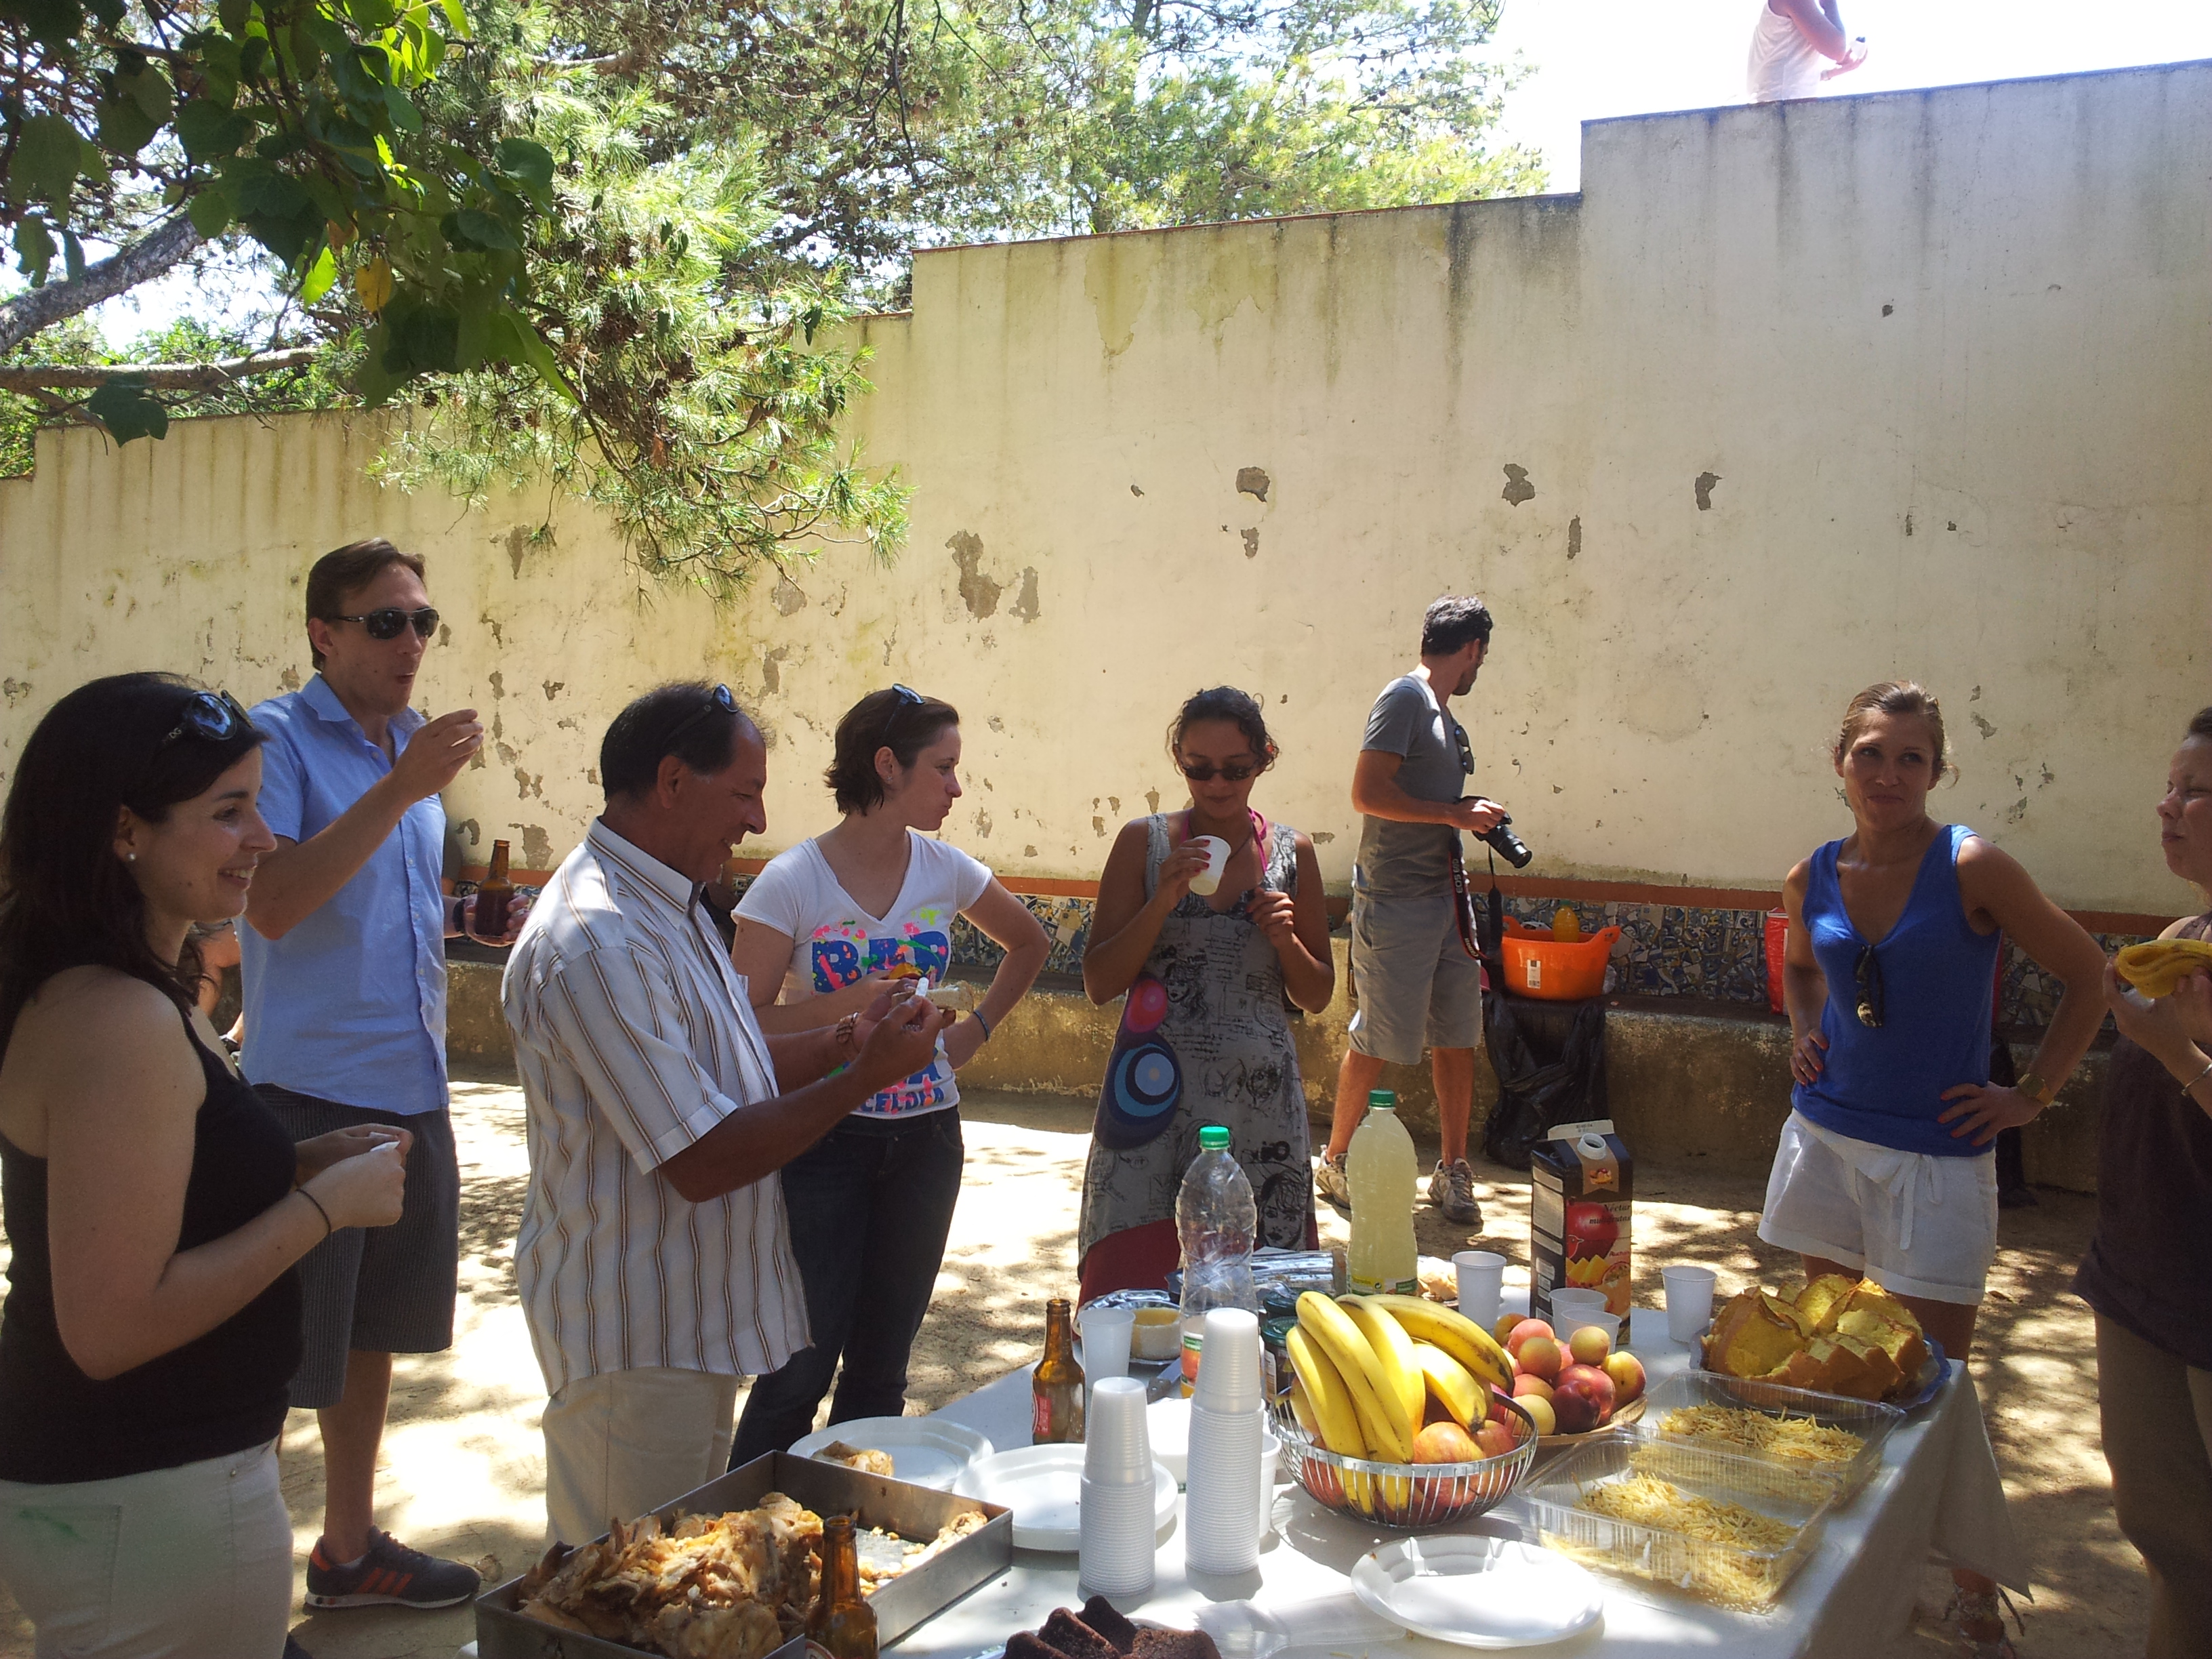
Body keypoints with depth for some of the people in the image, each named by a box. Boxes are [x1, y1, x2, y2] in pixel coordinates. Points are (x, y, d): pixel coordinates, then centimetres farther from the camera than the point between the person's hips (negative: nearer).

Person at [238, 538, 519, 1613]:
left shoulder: (410, 744, 13)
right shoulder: (276, 740, -10)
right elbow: (272, 904, -23)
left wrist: (472, 918, 9)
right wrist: (402, 787, -26)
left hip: (410, 1089, 8)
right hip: (312, 1091, -8)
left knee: (374, 1332, 19)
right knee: (276, 1355, 0)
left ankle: (350, 1545, 36)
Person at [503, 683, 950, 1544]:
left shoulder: (666, 906, 9)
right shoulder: (595, 944, -26)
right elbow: (703, 1162, -26)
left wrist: (845, 1038, 1)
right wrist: (866, 1076, -20)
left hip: (697, 1312, 10)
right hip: (634, 1340, -10)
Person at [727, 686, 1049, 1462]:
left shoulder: (945, 869, 2)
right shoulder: (792, 882, -11)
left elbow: (1029, 944, 20)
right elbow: (746, 1023, -13)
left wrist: (978, 1028, 10)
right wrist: (854, 1001, -23)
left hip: (926, 1137, 5)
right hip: (826, 1139, -4)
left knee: (882, 1365, 13)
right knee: (804, 1365, -3)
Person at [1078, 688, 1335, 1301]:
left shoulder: (1293, 852, 5)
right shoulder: (1143, 842, 1)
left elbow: (1317, 996, 12)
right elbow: (1099, 984, -2)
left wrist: (1285, 940, -8)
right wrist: (1163, 901, -14)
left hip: (1259, 1101, 1)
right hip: (1157, 1093, -1)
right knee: (1134, 1277, -1)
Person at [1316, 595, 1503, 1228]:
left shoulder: (1445, 717, 17)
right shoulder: (1404, 698, -10)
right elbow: (1368, 793, -20)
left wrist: (1476, 820, 9)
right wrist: (1457, 814, -17)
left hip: (1443, 898, 9)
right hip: (1394, 899, -9)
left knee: (1456, 1036, 9)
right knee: (1376, 1044, 0)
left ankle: (1452, 1170, 18)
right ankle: (1335, 1162, 17)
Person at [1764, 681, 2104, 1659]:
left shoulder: (1972, 869, -13)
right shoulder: (1812, 880, 1)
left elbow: (2086, 974, -4)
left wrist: (2032, 1096, -5)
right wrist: (1804, 1033, 5)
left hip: (1937, 1155, -4)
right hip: (1828, 1137, 5)